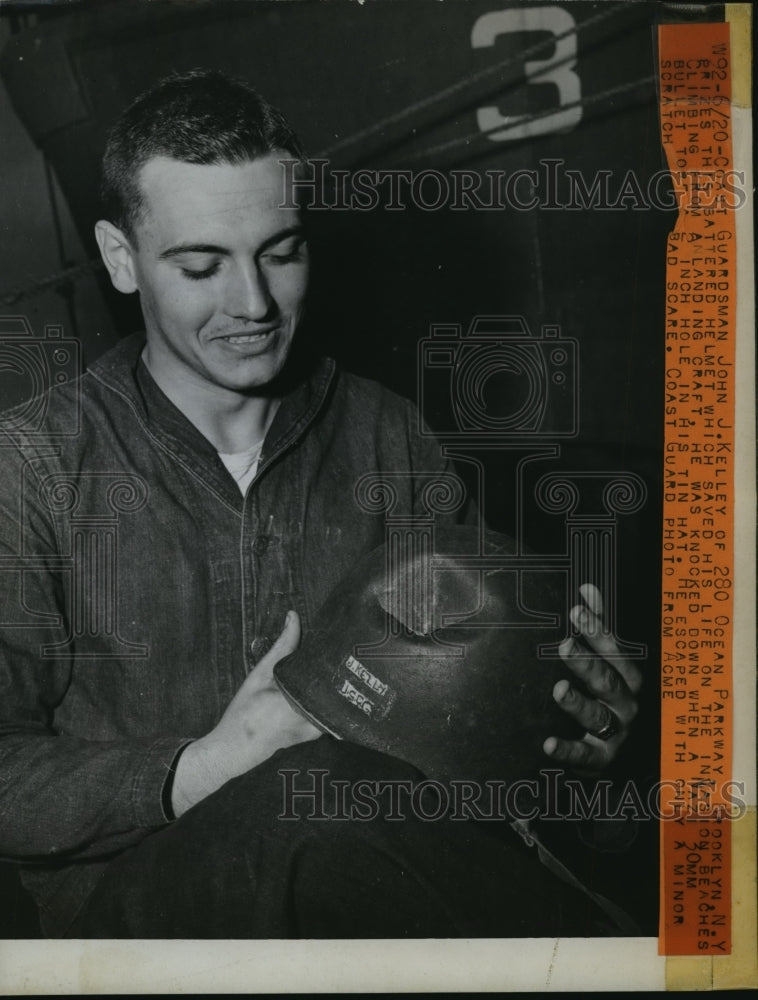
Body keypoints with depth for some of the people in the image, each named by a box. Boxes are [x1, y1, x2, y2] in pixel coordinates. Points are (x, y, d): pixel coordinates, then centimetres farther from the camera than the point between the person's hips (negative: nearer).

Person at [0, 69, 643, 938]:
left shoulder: (386, 436, 8)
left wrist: (569, 715, -10)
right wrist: (197, 774, -21)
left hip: (379, 856, 2)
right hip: (137, 890, -2)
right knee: (315, 795, -34)